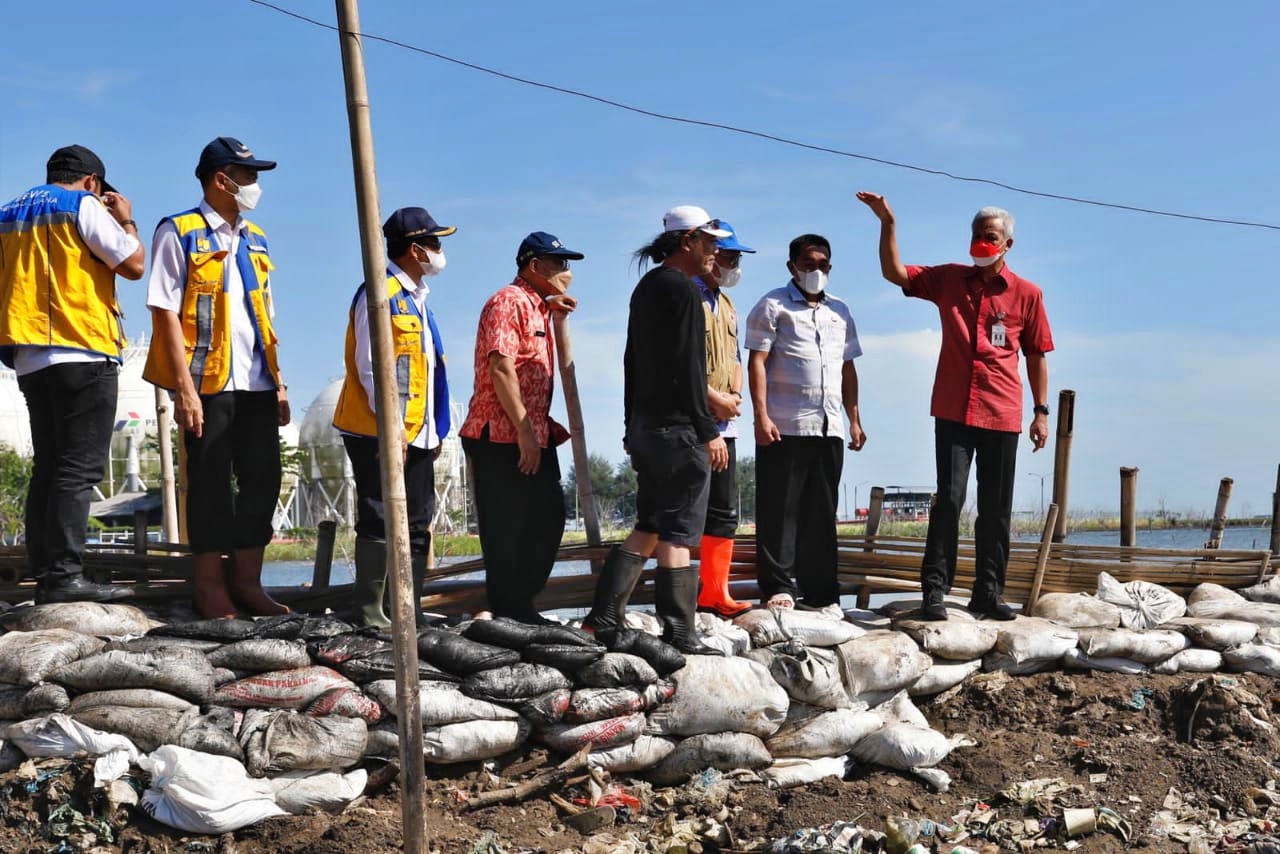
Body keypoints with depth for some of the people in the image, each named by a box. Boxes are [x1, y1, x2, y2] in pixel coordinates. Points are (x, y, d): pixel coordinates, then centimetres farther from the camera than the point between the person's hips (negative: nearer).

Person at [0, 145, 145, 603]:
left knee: (48, 467, 9)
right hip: (82, 354, -7)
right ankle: (65, 576, -16)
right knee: (79, 468, -10)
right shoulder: (83, 205, -2)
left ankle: (44, 575, 6)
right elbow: (133, 265, -6)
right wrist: (126, 222, 9)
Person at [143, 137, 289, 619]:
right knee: (210, 484, 0)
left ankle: (247, 582, 15)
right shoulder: (179, 233, -3)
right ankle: (210, 587, 9)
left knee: (263, 480, 5)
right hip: (208, 384, -6)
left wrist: (279, 382, 12)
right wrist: (185, 388, -16)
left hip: (257, 384, 6)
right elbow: (165, 312, -9)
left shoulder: (254, 240, 17)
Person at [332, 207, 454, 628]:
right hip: (380, 434, -10)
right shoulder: (381, 294, -12)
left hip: (416, 435, 10)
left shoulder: (414, 297, 18)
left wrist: (434, 429, 19)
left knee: (416, 524, 11)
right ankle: (371, 610, 2)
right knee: (380, 521, -5)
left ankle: (408, 609, 18)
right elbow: (371, 366, -18)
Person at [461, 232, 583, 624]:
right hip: (502, 436, -10)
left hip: (531, 435, 10)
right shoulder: (509, 302, -11)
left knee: (548, 519, 12)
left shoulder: (536, 307, 20)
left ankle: (521, 607, 22)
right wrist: (524, 431, -23)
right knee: (506, 530, -3)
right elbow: (500, 368, -20)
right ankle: (508, 613, 5)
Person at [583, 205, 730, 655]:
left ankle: (603, 621, 13)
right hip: (678, 428, -9)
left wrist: (632, 426, 23)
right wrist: (708, 431, -15)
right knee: (677, 534, -5)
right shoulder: (683, 289, -12)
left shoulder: (646, 287, 17)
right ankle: (679, 635, -1)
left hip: (646, 426, 9)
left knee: (647, 528, 14)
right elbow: (688, 369, -18)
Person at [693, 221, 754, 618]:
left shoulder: (726, 305, 20)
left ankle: (714, 593, 17)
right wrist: (714, 398, -15)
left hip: (723, 422, 9)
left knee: (724, 511, 10)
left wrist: (734, 395, 5)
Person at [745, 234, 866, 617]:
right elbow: (757, 362, -5)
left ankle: (821, 592, 12)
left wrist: (854, 420, 13)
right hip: (783, 427, -5)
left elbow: (847, 369, 20)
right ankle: (777, 586, 4)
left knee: (822, 513, 8)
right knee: (780, 509, -3)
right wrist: (761, 416, -14)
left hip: (829, 427, 5)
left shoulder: (839, 311, 19)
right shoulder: (773, 305, 2)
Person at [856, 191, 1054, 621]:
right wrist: (888, 223, -10)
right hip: (953, 412, -1)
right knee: (949, 498, -8)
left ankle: (988, 594, 15)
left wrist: (1041, 411, 6)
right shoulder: (948, 279, 7)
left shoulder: (1027, 294, 5)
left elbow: (1036, 356, 9)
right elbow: (894, 273, 1)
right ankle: (934, 591, -5)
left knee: (996, 508, 6)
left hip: (1002, 416, 1)